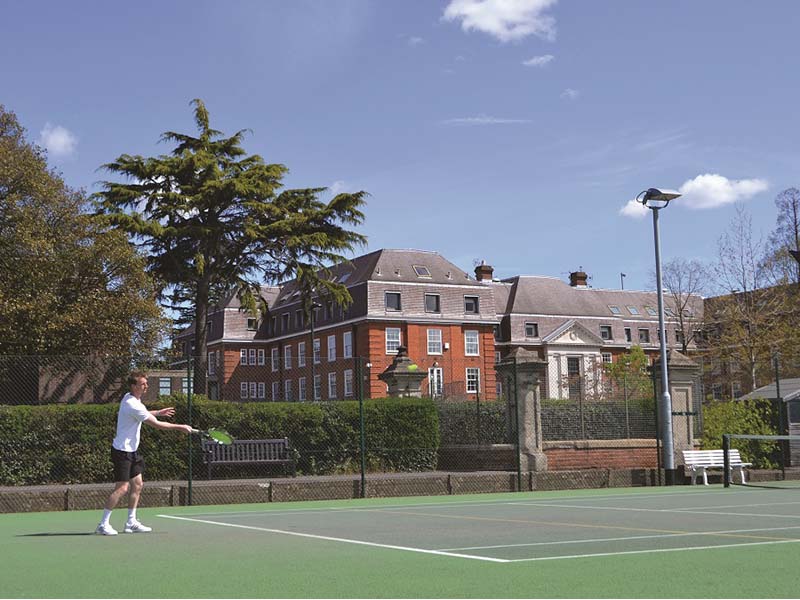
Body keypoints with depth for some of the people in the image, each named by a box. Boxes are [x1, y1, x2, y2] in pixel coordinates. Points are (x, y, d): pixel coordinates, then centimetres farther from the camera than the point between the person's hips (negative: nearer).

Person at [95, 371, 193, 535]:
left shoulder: (129, 398, 7)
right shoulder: (133, 405, -23)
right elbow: (156, 424, -20)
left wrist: (158, 412, 22)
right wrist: (180, 427, -12)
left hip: (131, 450, 10)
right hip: (122, 451, -10)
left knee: (137, 484, 10)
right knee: (122, 488, -11)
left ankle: (131, 522, 16)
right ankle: (103, 524, -5)